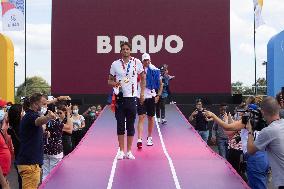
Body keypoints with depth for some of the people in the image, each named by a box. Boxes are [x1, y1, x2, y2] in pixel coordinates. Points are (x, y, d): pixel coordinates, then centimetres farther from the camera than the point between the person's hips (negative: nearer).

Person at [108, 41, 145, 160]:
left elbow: (143, 78, 13)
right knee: (120, 125, 3)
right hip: (120, 97, 0)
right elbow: (110, 80, 10)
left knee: (131, 125, 4)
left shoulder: (137, 63, 3)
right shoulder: (115, 64, 3)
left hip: (132, 97, 0)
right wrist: (114, 83, -12)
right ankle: (121, 151, 11)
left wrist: (142, 93, 6)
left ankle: (129, 151, 12)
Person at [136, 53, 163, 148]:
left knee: (151, 117, 11)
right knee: (141, 117, -9)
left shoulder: (155, 70, 0)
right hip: (141, 96, -2)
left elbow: (160, 84, 6)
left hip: (151, 97, 2)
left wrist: (158, 95, 0)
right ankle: (139, 139, -13)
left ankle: (149, 137, 28)